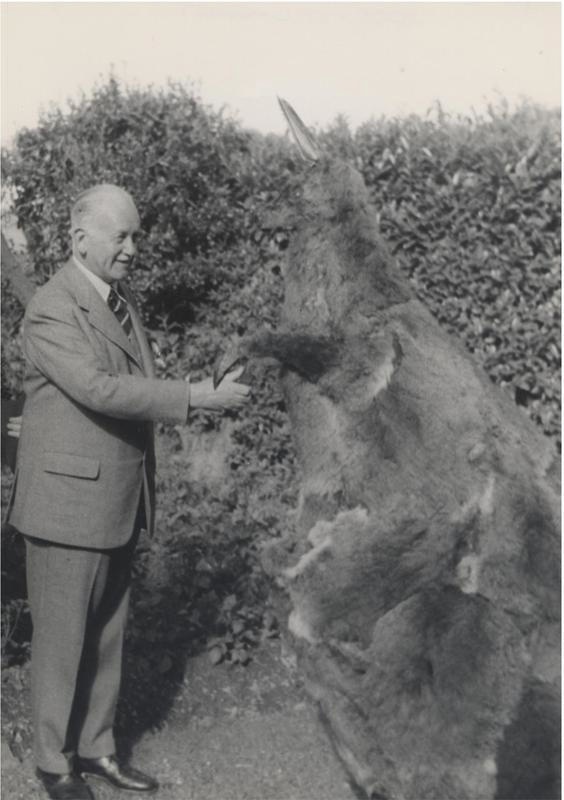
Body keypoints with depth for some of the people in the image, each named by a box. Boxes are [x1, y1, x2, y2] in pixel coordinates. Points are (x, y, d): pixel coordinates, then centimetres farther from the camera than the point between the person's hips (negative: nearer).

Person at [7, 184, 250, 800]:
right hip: (68, 500, -8)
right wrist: (197, 397, -27)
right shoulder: (51, 310, -15)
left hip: (121, 501, 8)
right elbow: (98, 389, -26)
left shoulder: (124, 302, 13)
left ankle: (96, 749, 29)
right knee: (62, 640, 5)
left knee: (106, 636, 15)